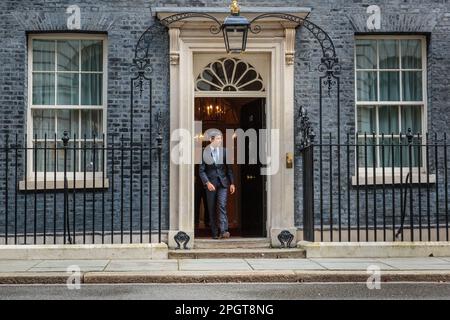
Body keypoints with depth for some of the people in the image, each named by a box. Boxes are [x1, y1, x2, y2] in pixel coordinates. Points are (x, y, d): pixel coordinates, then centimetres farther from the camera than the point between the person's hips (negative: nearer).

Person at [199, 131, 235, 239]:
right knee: (212, 209, 3)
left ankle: (223, 231, -17)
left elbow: (229, 168, 10)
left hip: (223, 182, 1)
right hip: (210, 183, -1)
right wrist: (207, 182, -15)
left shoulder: (224, 151, 6)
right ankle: (215, 233, 10)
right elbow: (201, 170, -3)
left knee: (222, 206, -13)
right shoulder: (204, 152, -3)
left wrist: (232, 183, 4)